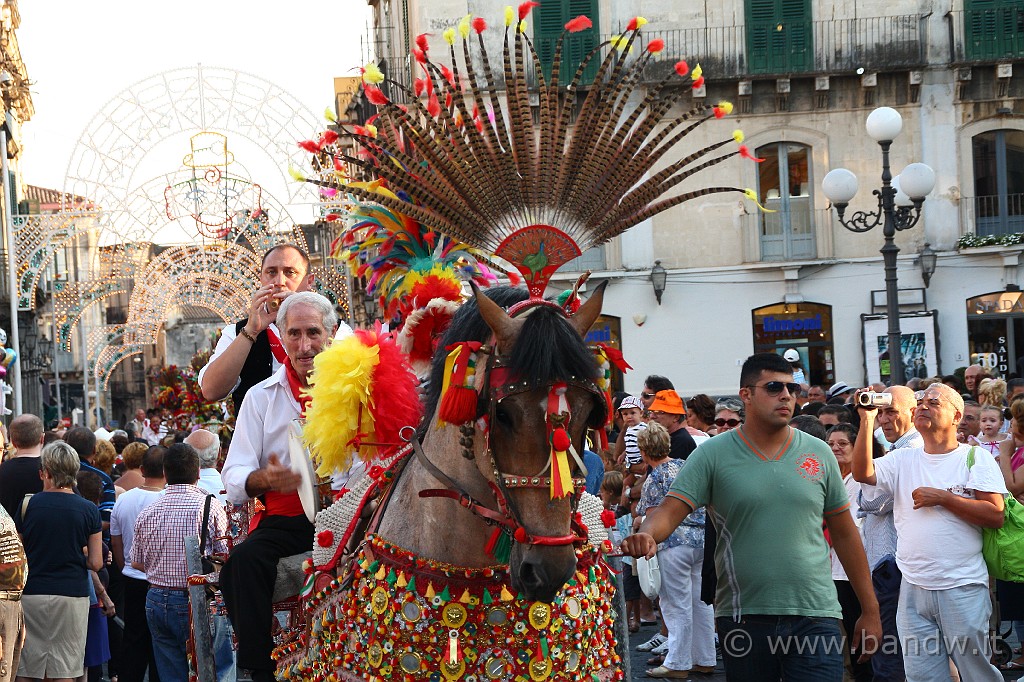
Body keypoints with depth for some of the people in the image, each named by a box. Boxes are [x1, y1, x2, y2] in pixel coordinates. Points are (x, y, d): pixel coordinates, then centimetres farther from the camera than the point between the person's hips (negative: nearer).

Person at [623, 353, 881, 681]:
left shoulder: (819, 454, 7)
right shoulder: (713, 454, -1)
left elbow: (844, 533, 11)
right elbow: (669, 511, -9)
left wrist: (870, 611, 10)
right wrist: (646, 534, -33)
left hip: (814, 616, 1)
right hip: (743, 615, -1)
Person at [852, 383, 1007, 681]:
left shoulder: (976, 459, 1)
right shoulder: (903, 460, 10)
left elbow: (995, 515, -9)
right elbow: (862, 472, -7)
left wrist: (943, 497, -14)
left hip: (962, 588, -3)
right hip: (914, 588, 4)